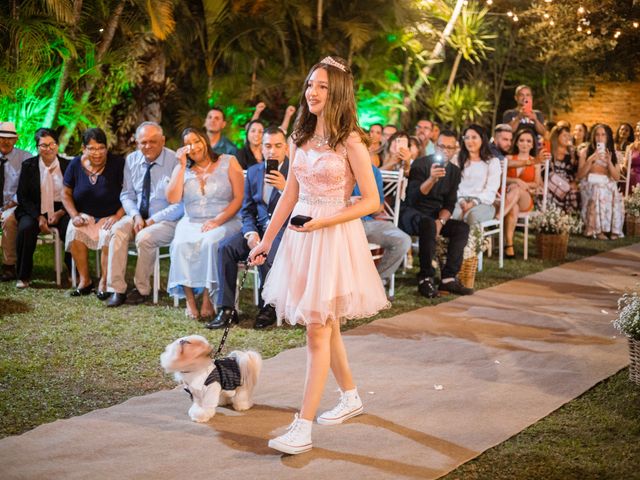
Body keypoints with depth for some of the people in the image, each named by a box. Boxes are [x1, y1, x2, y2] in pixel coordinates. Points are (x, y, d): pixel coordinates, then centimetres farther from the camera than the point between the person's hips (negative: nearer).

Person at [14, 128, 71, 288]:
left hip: (61, 210, 0)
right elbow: (22, 196, 1)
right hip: (35, 210, 0)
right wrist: (38, 217, -12)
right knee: (25, 228, -31)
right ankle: (23, 276, -14)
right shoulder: (28, 166, 3)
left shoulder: (67, 165, 4)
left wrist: (60, 213, -11)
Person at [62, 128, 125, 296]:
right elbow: (66, 193, 9)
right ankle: (85, 280, -15)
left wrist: (118, 216, -19)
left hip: (110, 217, -3)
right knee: (74, 232, -27)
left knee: (109, 235, -32)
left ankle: (104, 281, -15)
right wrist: (74, 215, -6)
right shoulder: (76, 164, 1)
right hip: (85, 216, 3)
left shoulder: (118, 163, -9)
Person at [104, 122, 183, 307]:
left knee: (144, 237, -32)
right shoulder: (131, 160, 4)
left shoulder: (175, 162, -13)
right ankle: (116, 289, -22)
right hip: (138, 216, 5)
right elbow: (127, 195, 10)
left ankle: (142, 290, -12)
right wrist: (135, 216, -10)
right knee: (117, 230, -24)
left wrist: (153, 220, -17)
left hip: (166, 220, -5)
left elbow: (180, 204, -13)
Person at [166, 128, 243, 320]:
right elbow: (173, 198, -1)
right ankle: (189, 299, -25)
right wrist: (182, 166, -2)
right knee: (182, 244, -31)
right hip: (191, 223, 3)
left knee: (211, 241, -36)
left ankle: (207, 298, -26)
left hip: (224, 222, -2)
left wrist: (218, 220, -15)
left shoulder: (228, 162, 6)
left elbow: (239, 198, -2)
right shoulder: (182, 168, 15)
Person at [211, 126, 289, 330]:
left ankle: (268, 308, -10)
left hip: (286, 227, -5)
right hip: (259, 227, 5)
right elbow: (247, 210, 14)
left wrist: (285, 188, -26)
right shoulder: (253, 172, 12)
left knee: (265, 254, -34)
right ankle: (226, 308, -16)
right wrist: (250, 233, -5)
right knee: (226, 247, -19)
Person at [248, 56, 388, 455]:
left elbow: (371, 201, -11)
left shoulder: (350, 141, -11)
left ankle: (303, 429, -5)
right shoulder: (301, 137, 9)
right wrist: (267, 240, 12)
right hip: (301, 235, 7)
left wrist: (322, 222, -19)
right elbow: (290, 194, 14)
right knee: (326, 325, 15)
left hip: (334, 237, -7)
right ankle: (351, 396, 35)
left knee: (318, 330, -7)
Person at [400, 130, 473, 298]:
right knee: (428, 224, -37)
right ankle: (425, 279, -30)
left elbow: (449, 204, 7)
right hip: (411, 213, -6)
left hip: (435, 216, 6)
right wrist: (431, 179, -40)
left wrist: (440, 221, -15)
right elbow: (413, 198, -23)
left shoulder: (454, 171, 8)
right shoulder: (421, 164, -11)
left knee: (462, 228, -16)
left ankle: (448, 278, -15)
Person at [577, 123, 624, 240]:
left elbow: (617, 178, 5)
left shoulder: (613, 154, 13)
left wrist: (609, 162, -9)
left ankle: (613, 229, -23)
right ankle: (597, 229, -31)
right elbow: (579, 176, 0)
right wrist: (590, 160, -12)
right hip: (590, 184, -2)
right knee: (598, 192, -36)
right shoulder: (585, 152, 7)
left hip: (608, 186, 2)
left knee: (615, 195, -32)